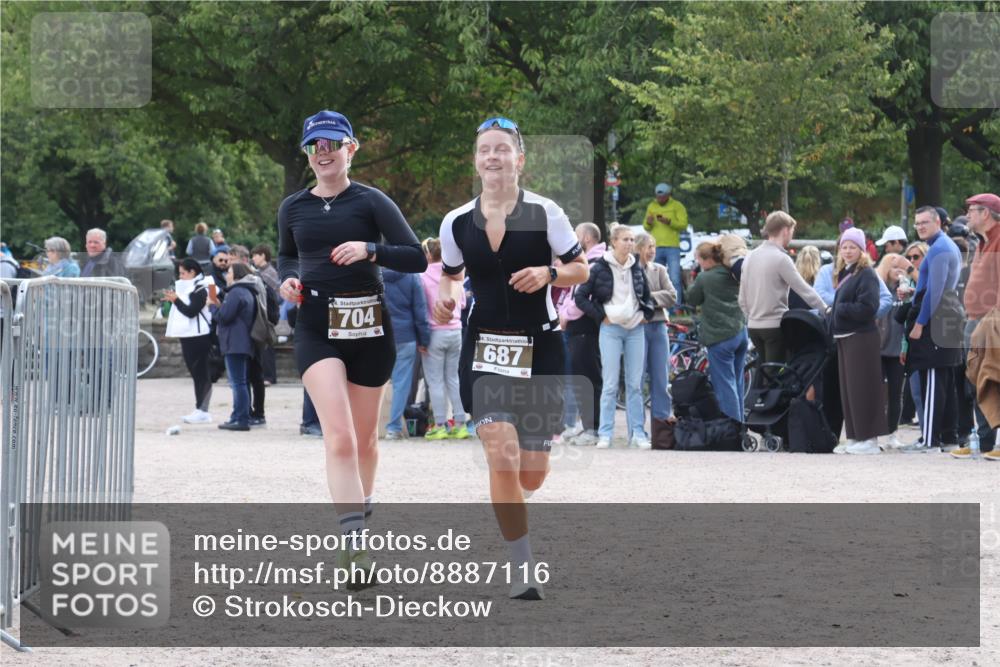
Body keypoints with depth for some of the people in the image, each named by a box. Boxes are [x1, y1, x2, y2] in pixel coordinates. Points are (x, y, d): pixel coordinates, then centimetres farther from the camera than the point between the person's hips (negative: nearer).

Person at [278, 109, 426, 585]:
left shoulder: (371, 202, -2)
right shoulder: (293, 208, 8)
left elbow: (417, 258, -6)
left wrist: (369, 251, -20)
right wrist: (288, 278, 4)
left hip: (369, 327, 0)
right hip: (316, 327, 0)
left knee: (364, 438, 12)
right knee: (339, 438, -17)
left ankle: (361, 512, 39)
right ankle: (354, 544, -23)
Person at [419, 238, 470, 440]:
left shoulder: (423, 277, -11)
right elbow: (462, 303, 12)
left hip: (435, 332, -5)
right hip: (455, 331, 5)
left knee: (435, 381, 2)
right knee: (453, 378, 12)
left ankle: (440, 426, 1)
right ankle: (460, 424, 9)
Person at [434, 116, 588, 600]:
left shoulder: (545, 213, -5)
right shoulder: (457, 223, 1)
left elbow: (581, 269, 3)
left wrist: (548, 274, -16)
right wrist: (446, 296, -4)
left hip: (539, 348, 0)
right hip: (484, 349, 0)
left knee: (532, 473, 3)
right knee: (502, 458, -17)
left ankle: (508, 501, 42)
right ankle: (523, 569, -7)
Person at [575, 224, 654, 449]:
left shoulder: (637, 269, 9)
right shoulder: (599, 268, -5)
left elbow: (648, 296, 22)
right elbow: (580, 296, -4)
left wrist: (646, 314, 5)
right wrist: (601, 316, -8)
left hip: (635, 329, 4)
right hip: (611, 329, -4)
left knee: (635, 384, 4)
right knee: (610, 384, -4)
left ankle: (637, 433, 7)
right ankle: (605, 434, 0)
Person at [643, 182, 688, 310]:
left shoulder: (677, 206, 2)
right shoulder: (651, 206, 14)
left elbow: (683, 224, -6)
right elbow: (646, 227, 16)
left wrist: (669, 222, -21)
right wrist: (648, 222, -8)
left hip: (672, 247, -4)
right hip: (656, 248, 4)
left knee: (674, 279, -11)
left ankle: (676, 305, -10)